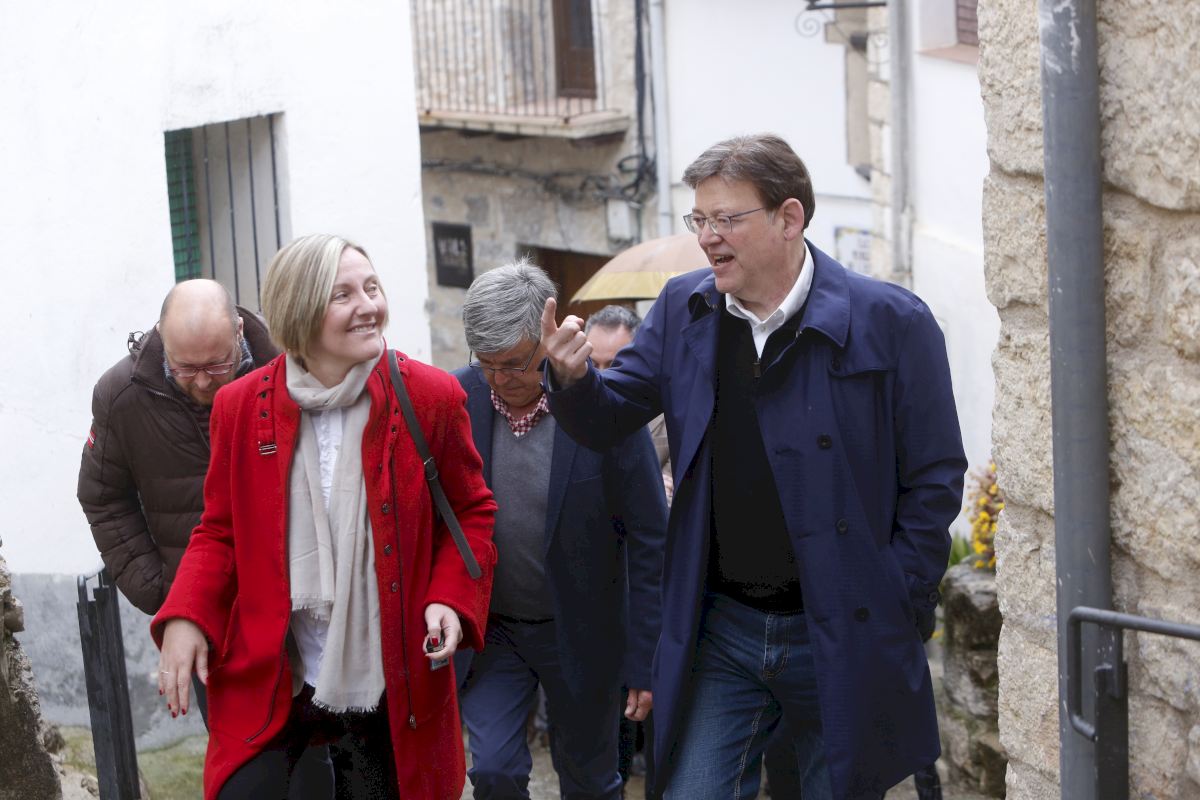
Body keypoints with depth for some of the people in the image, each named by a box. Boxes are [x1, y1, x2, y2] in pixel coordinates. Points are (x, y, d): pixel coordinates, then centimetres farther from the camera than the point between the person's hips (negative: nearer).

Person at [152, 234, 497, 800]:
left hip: (391, 683, 0)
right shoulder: (241, 406, -3)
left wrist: (451, 598, -12)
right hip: (270, 679, 1)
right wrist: (184, 619, -9)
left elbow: (471, 514, 5)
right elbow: (220, 531, 7)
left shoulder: (431, 397, -6)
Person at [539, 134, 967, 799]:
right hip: (718, 632, 3)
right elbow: (607, 422, 8)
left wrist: (894, 614, -9)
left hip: (843, 638, -3)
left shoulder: (891, 322, -10)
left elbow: (934, 481, -6)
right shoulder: (682, 309, 4)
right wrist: (573, 379, -15)